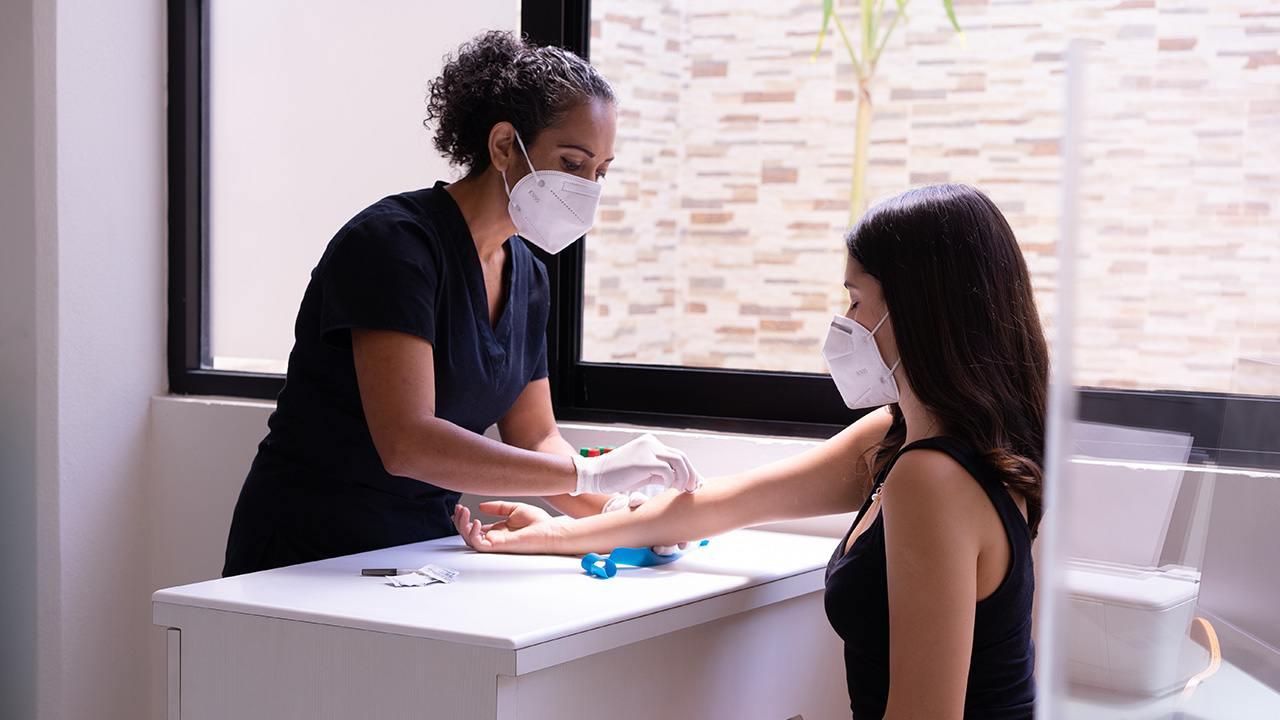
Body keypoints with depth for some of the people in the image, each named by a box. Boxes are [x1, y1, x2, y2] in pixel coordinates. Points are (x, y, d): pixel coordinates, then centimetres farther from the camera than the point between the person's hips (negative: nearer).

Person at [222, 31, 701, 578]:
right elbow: (406, 444, -26)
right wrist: (588, 474, -28)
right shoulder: (394, 241, -15)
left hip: (426, 549, 7)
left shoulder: (525, 276, 9)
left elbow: (535, 440, 11)